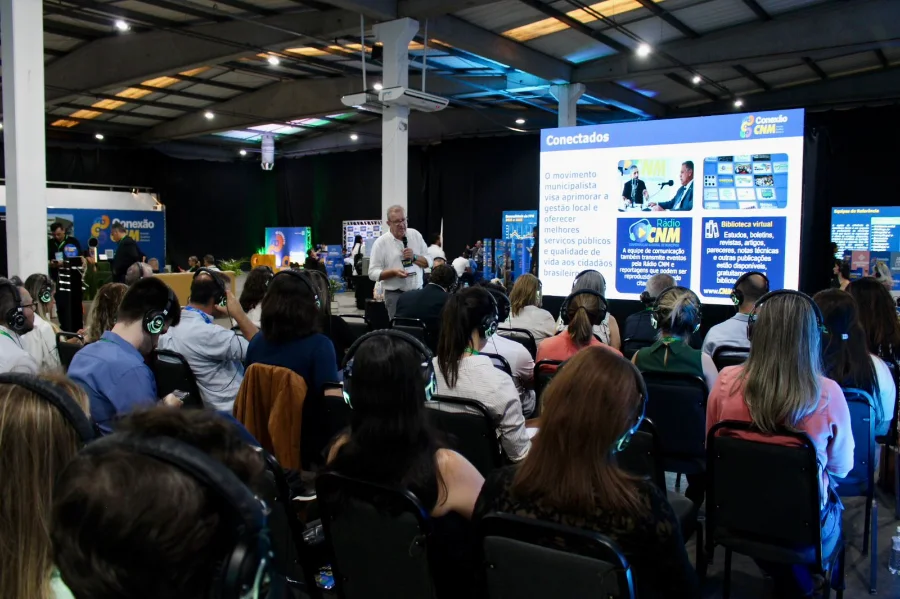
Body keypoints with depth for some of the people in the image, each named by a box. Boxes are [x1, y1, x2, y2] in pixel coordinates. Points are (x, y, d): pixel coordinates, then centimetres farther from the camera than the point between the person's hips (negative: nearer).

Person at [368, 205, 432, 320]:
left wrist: (414, 257, -10)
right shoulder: (381, 242, -4)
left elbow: (428, 262, 9)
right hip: (395, 294, -3)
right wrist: (393, 272, -21)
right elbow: (373, 273, -6)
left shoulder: (415, 235, 6)